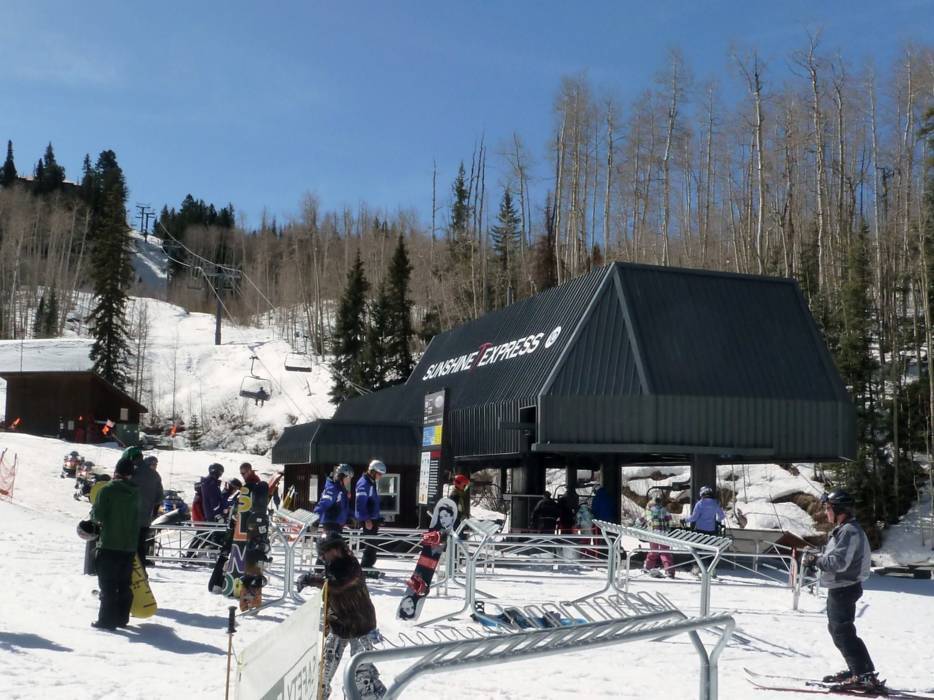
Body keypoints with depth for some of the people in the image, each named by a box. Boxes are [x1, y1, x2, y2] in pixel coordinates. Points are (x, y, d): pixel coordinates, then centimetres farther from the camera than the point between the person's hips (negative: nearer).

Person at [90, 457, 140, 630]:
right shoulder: (135, 492, 6)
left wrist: (93, 511, 10)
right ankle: (122, 617, 19)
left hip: (109, 544, -5)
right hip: (130, 545, 5)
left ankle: (107, 619, 0)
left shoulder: (108, 489, -10)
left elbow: (98, 515, -12)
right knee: (124, 583, 14)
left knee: (107, 583, 1)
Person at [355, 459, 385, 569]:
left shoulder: (372, 483, 14)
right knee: (371, 544, -8)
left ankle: (368, 566, 24)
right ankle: (365, 567, -2)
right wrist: (366, 519, -23)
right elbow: (360, 502, -22)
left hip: (373, 518, 10)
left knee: (372, 544, 15)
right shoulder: (364, 483, -17)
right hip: (367, 519, -10)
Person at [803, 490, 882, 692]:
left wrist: (815, 560, -17)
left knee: (843, 633, -8)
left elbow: (838, 562, -27)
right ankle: (857, 670, 28)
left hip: (843, 590, -11)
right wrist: (817, 558, 5)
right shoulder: (843, 529, 13)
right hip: (839, 589, 11)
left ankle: (866, 677, -5)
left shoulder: (850, 531, -20)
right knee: (836, 628, 19)